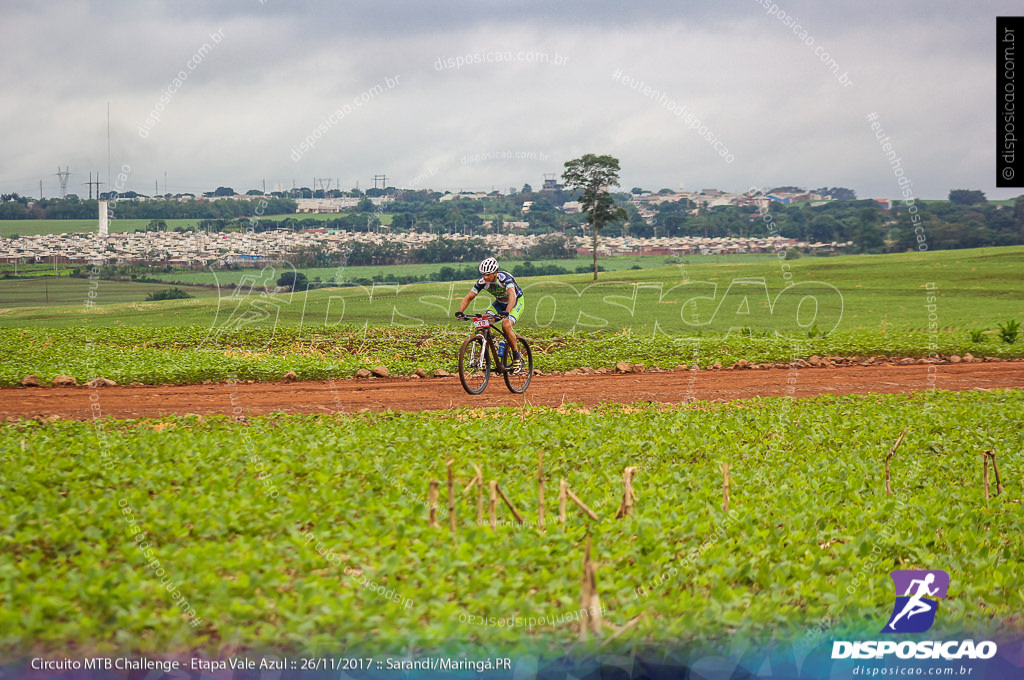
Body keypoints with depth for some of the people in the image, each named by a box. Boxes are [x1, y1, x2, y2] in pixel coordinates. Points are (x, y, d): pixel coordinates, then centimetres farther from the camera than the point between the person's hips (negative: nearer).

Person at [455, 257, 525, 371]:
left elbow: (512, 295, -48)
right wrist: (460, 312, -34)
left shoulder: (505, 278, -34)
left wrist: (506, 312, -65)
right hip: (500, 303, 5)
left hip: (516, 302, -5)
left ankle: (517, 357, -12)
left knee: (506, 325, -30)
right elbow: (468, 297, -17)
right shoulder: (482, 282, -19)